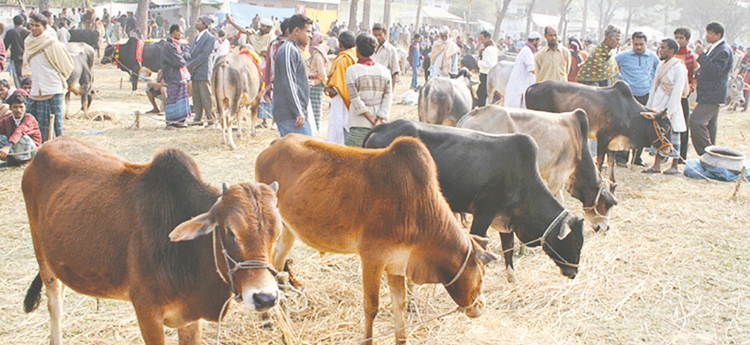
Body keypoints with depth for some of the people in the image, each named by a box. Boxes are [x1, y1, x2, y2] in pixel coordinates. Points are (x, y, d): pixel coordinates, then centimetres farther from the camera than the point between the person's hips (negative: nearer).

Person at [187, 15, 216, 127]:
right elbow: (191, 52, 17)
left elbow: (204, 54, -16)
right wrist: (189, 65, 0)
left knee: (206, 98, -5)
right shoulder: (196, 36, 16)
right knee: (196, 97, 11)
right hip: (194, 72, 8)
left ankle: (211, 120, 3)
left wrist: (191, 65, -14)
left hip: (203, 72, -8)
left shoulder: (209, 38, -10)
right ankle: (198, 119, 20)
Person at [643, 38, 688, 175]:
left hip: (671, 107, -7)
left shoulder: (679, 67, -11)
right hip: (658, 106, 7)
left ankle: (674, 166, 10)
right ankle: (657, 165, 11)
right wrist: (649, 106, 13)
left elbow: (677, 91, -15)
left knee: (673, 135, 1)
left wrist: (669, 110, -19)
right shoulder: (661, 65, 13)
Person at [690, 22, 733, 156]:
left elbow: (716, 70, -26)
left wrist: (702, 55, -25)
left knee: (695, 120, -18)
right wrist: (697, 76, 12)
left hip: (713, 95, -10)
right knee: (709, 125, 14)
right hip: (709, 93, 10)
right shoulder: (712, 48, 15)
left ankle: (706, 152, -13)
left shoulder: (724, 50, -16)